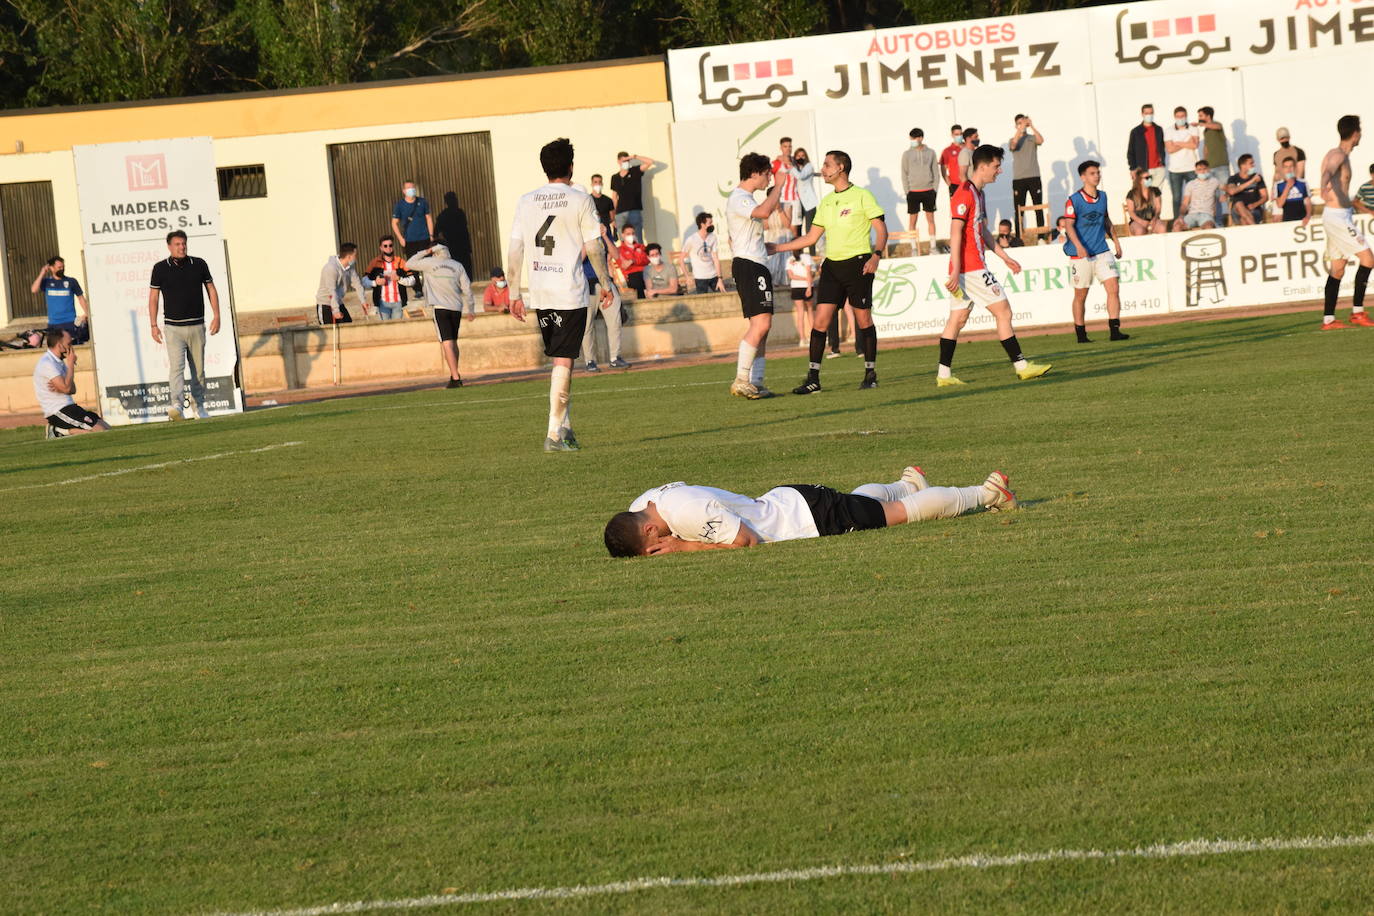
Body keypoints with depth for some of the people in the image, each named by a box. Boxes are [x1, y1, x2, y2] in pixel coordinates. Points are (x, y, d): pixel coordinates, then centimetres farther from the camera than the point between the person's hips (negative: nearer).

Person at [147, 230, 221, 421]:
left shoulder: (199, 265, 4)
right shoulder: (160, 269, 0)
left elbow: (211, 290, 13)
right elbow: (153, 298, 4)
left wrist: (216, 316, 5)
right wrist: (153, 325, -1)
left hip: (197, 326, 3)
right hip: (173, 327, -3)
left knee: (198, 369, 8)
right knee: (176, 366, -17)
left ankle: (199, 405, 21)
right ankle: (175, 405, -29)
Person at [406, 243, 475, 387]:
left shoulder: (429, 263, 2)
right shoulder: (457, 265, 9)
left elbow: (409, 264, 16)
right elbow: (467, 288, 8)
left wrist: (425, 252, 19)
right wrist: (471, 309, 16)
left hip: (440, 308, -4)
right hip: (456, 308, 4)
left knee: (447, 343, -10)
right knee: (453, 342, 18)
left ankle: (455, 378, -19)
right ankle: (454, 374, 25)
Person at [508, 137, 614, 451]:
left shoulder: (526, 202, 7)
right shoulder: (580, 201, -5)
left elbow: (515, 251, 6)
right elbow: (594, 248, -4)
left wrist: (515, 294, 10)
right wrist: (605, 283, 8)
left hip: (539, 295, 5)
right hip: (570, 293, -5)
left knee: (560, 360, 17)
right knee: (563, 361, -5)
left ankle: (565, 427, 17)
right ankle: (554, 433, -10)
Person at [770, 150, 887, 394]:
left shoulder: (862, 196, -3)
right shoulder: (826, 202, 15)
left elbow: (881, 230, -4)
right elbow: (811, 237, 19)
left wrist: (876, 255, -20)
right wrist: (775, 247, 16)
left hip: (858, 263, -5)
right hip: (832, 265, 6)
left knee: (864, 319, -1)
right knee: (820, 319, -3)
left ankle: (870, 374, 11)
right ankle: (813, 378, -3)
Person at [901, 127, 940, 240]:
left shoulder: (930, 153, 3)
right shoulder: (907, 154, 0)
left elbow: (936, 172, 6)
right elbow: (904, 174, 2)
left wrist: (935, 188, -1)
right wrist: (907, 191, -6)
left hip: (928, 190, 1)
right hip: (913, 191, -1)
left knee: (931, 219, 6)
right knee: (912, 220, 1)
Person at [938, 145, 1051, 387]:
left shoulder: (977, 193, 17)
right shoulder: (966, 194, -14)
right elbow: (955, 233, -20)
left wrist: (1004, 256, 28)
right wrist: (956, 271, -24)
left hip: (965, 270, 10)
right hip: (971, 267, -10)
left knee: (958, 318, 7)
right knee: (1003, 311, -5)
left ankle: (944, 374, 6)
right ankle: (1021, 366, -1)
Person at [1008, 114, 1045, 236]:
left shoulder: (1032, 138, 9)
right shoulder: (1013, 140, 9)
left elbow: (1040, 141, -12)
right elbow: (1013, 145, -14)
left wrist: (1031, 126, -18)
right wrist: (1020, 130, -22)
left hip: (1034, 177, 0)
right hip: (1018, 179, 0)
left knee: (1039, 207, 0)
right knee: (1018, 210, -3)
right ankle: (1018, 236, -2)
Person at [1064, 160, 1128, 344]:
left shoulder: (1102, 196, 9)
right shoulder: (1074, 199, -8)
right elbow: (1069, 225, -14)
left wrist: (1116, 241, 21)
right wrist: (1079, 246, -27)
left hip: (1101, 251, 4)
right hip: (1080, 254, -4)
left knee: (1113, 287, -11)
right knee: (1081, 295, 6)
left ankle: (1115, 330, -11)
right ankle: (1081, 334, 18)